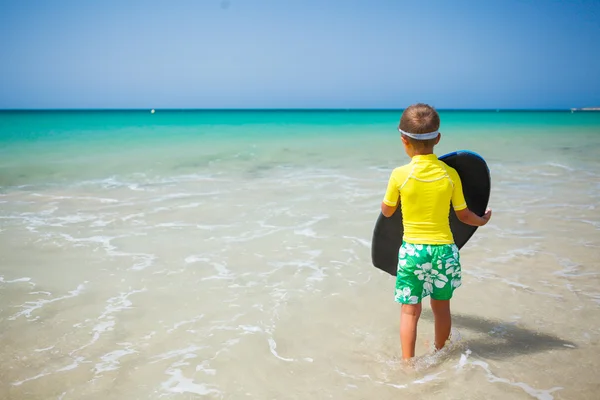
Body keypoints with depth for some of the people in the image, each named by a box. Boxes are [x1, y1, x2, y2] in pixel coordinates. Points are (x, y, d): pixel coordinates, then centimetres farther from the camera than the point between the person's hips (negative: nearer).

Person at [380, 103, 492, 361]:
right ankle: (439, 355, 36)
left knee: (410, 310, 6)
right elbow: (463, 215, 5)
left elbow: (387, 211, 3)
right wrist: (482, 220, 25)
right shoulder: (450, 174, -6)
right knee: (441, 307, 19)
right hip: (444, 248, 2)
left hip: (412, 250, -2)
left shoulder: (400, 175, -12)